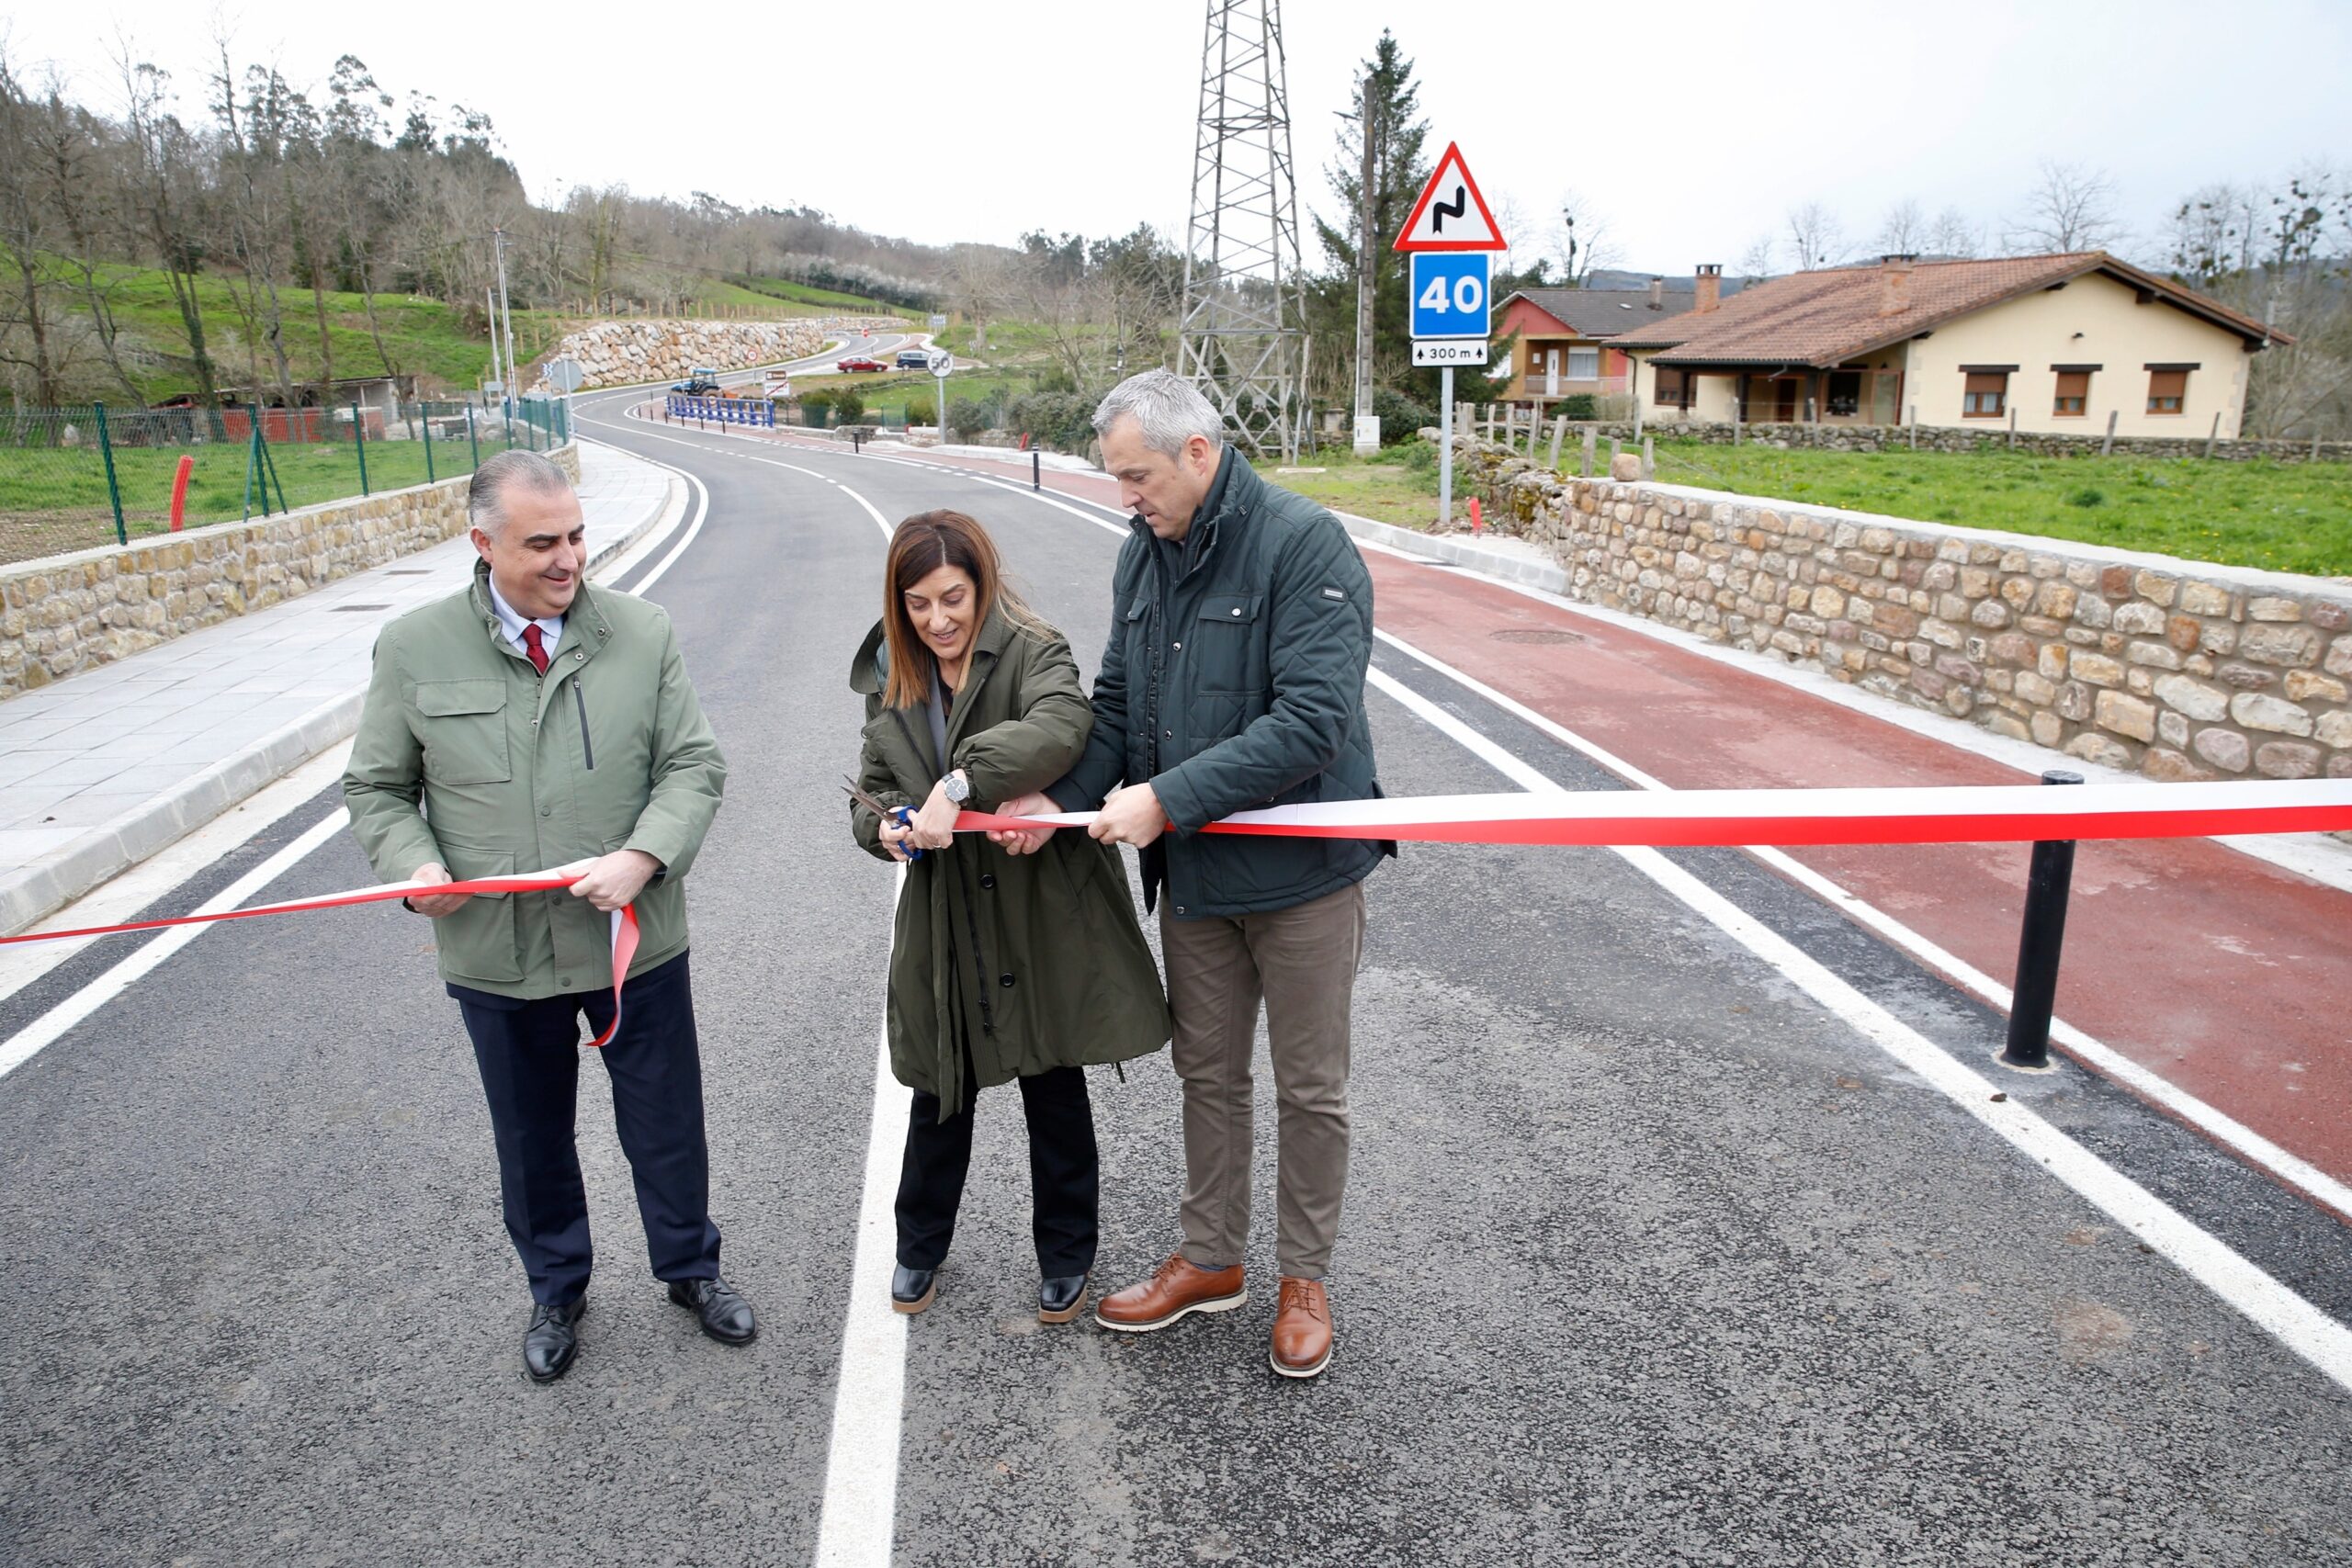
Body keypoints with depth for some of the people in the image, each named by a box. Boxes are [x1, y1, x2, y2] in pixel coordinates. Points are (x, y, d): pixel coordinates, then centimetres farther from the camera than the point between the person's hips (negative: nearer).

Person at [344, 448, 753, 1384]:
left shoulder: (642, 633, -5)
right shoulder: (414, 649, -4)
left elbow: (693, 766, -3)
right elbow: (377, 788, 5)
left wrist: (642, 858, -20)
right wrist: (413, 864, -15)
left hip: (636, 940, 0)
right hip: (496, 954, 1)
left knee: (666, 1123, 15)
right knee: (531, 1137, 20)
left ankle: (690, 1269, 41)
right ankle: (555, 1290, 44)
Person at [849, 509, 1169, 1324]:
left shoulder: (1032, 652, -11)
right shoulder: (892, 680, 7)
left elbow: (1060, 725, -32)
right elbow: (870, 789, 10)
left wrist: (956, 784, -40)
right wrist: (886, 826, -13)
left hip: (1040, 912, -4)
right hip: (943, 924, 4)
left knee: (1055, 1095, 12)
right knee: (940, 1092, 17)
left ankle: (1065, 1255, 34)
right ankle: (921, 1245, 40)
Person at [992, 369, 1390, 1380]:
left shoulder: (1305, 546, -18)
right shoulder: (1142, 555, 6)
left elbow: (1311, 721, -26)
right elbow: (1118, 705, 10)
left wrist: (1168, 798, -26)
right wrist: (1063, 798, -7)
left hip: (1300, 872, -6)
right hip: (1190, 872, 7)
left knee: (1310, 1089, 10)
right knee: (1207, 1073, 19)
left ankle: (1305, 1277, 30)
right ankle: (1211, 1261, 38)